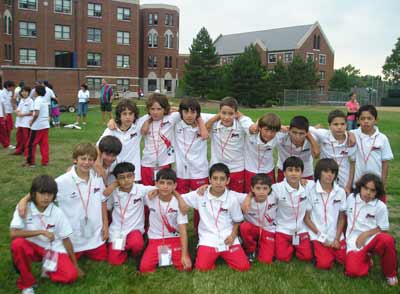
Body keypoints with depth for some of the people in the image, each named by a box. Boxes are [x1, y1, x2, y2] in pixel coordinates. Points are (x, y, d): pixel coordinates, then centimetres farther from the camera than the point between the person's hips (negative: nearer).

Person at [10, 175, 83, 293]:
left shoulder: (57, 213, -12)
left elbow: (66, 239, -4)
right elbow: (13, 233, -25)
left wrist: (75, 265, -1)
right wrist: (41, 232, -28)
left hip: (53, 249, 0)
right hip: (32, 247, 0)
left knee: (71, 275, -23)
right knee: (17, 244, -34)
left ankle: (48, 269, 11)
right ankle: (26, 283, -12)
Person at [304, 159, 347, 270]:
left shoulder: (340, 192, 0)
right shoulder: (311, 191, -8)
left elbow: (342, 217, 5)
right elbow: (306, 217, -4)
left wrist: (337, 238, -4)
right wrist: (321, 236, -9)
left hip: (336, 235, 3)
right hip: (318, 235, -3)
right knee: (325, 264, -18)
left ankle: (332, 250, 18)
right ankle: (317, 249, 13)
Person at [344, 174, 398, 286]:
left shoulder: (380, 206, -6)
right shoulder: (351, 198, 3)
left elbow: (383, 229, 0)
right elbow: (345, 216, 18)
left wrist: (365, 234, -13)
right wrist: (345, 233, 14)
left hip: (372, 239, -1)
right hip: (354, 242, 1)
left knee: (387, 240, -38)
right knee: (352, 271, -25)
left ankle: (390, 274, -10)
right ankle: (366, 259, 14)